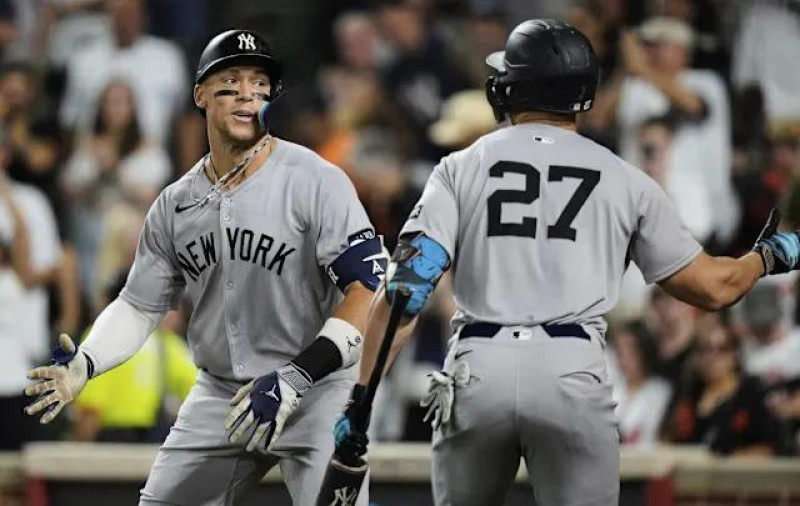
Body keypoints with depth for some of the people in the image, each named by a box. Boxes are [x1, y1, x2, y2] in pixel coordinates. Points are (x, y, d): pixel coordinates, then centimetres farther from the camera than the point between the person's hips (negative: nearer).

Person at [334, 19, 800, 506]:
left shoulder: (462, 168, 9)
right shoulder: (625, 180, 10)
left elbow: (404, 289, -2)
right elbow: (713, 287, 13)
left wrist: (362, 395, -3)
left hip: (475, 374, 1)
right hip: (574, 376, -1)